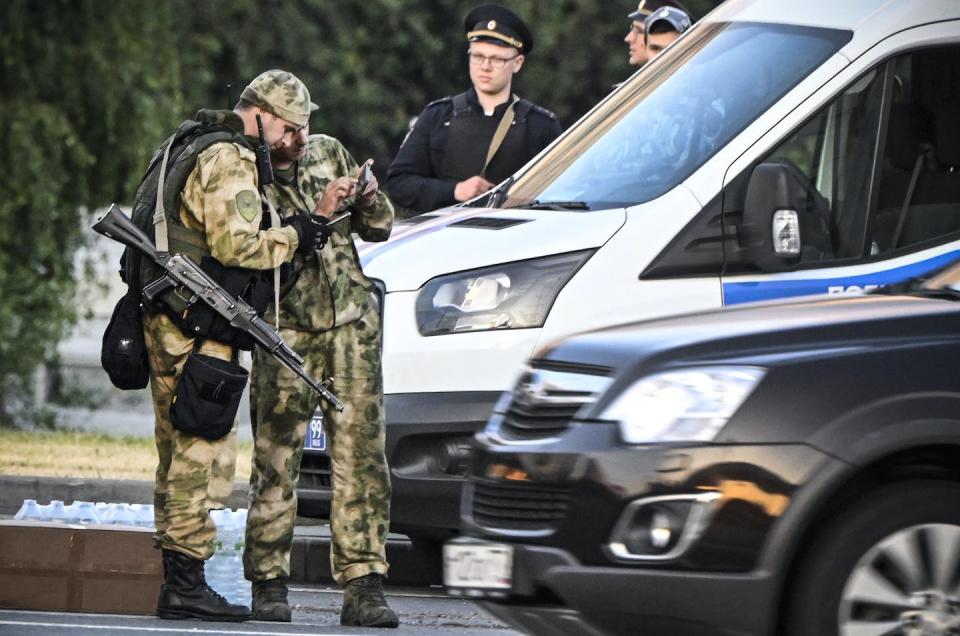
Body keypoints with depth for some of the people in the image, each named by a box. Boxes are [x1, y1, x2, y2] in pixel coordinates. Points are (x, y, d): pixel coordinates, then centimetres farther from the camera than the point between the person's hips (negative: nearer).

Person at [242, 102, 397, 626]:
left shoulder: (327, 151, 10)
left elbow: (378, 229, 16)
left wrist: (369, 201, -5)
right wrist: (319, 216, -22)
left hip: (352, 326, 4)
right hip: (287, 332, -4)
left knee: (362, 458, -4)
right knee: (276, 463, -4)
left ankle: (363, 587, -4)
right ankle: (268, 586, 6)